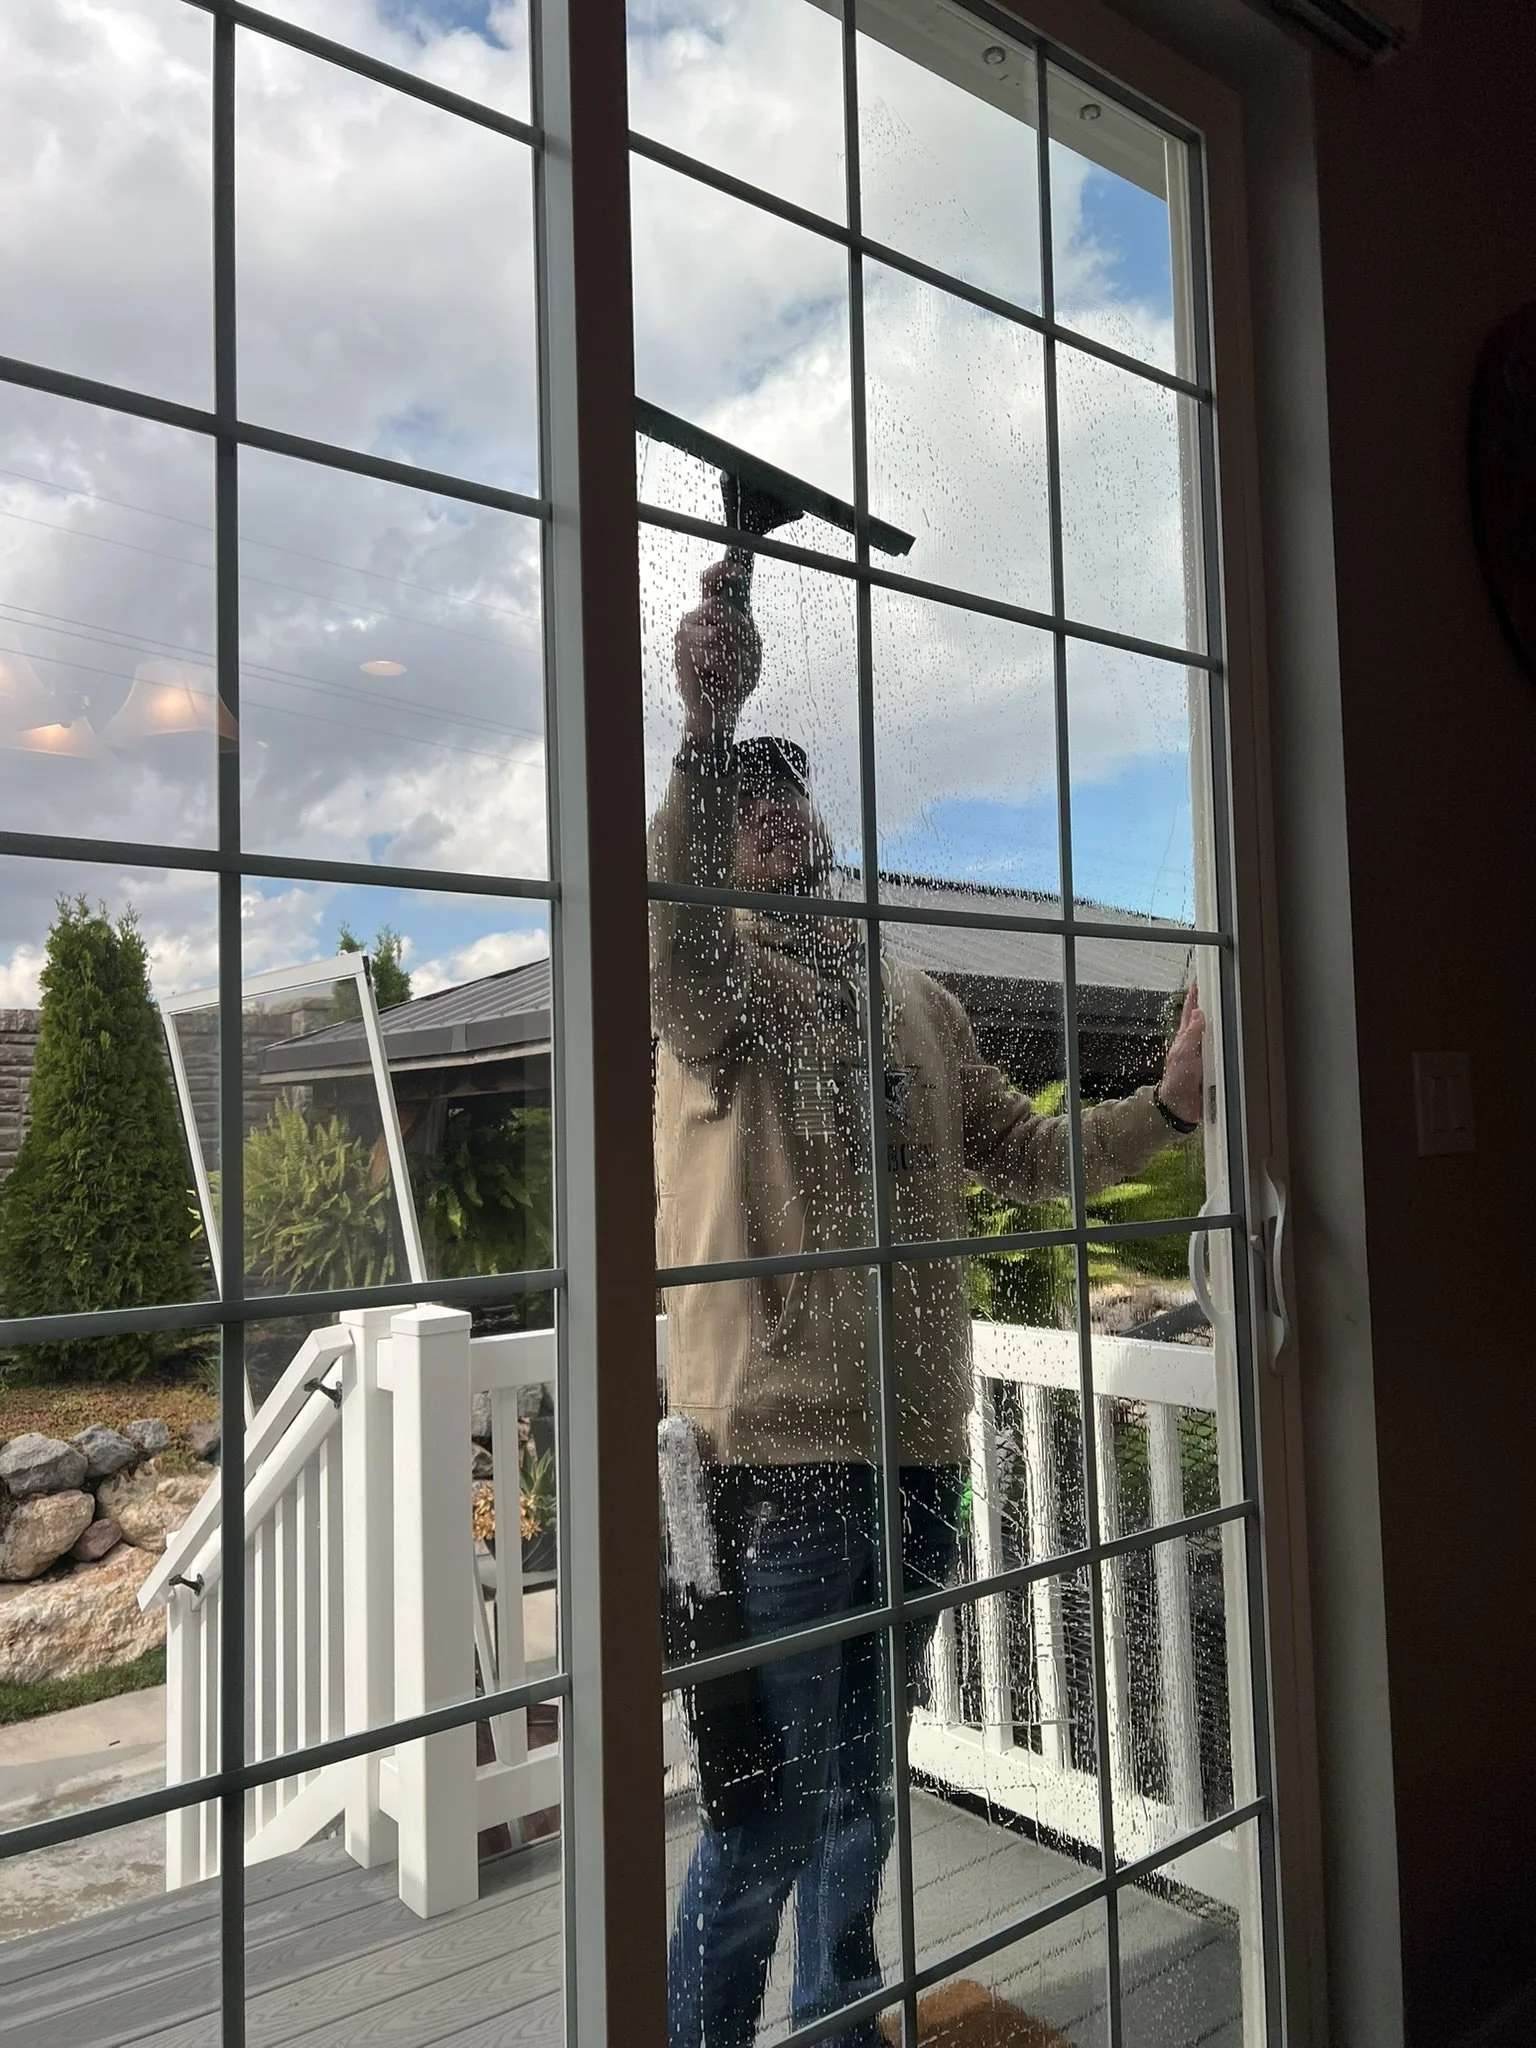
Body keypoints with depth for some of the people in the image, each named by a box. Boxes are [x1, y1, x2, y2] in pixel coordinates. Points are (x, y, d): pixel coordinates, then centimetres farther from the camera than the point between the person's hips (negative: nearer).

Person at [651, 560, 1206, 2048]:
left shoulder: (917, 1000, 13)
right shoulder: (715, 976, -6)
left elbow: (1026, 1156, 17)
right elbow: (670, 932, -30)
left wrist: (1168, 1104, 3)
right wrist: (705, 735, -43)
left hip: (914, 1445, 6)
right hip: (777, 1450, -6)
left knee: (863, 1792, 22)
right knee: (771, 1811, 2)